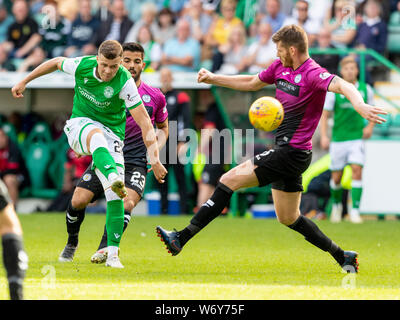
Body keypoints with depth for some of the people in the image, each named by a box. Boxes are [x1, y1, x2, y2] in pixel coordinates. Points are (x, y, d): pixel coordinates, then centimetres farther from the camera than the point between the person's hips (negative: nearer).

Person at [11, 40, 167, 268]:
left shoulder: (125, 82, -19)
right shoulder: (82, 65, -11)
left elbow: (144, 121, -20)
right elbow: (57, 62, 11)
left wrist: (154, 157, -28)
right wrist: (24, 82, 20)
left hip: (112, 134, 0)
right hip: (80, 124, 0)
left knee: (115, 195, -15)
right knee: (96, 133, -40)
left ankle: (113, 253, -9)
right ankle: (113, 178, -69)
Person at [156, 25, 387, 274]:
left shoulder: (313, 74, -17)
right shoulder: (281, 67, 9)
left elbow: (342, 86, -35)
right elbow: (251, 83, 25)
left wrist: (359, 104, -55)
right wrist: (213, 79, 24)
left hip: (292, 152, -10)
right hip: (285, 151, 10)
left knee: (230, 180, -11)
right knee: (288, 218, 17)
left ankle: (181, 239, -9)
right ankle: (342, 257, 24)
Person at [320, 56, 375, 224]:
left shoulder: (365, 89, 2)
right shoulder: (334, 90, -4)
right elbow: (324, 115, -1)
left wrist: (370, 126, -1)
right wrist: (324, 136, -12)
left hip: (357, 138, 0)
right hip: (338, 139, 0)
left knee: (357, 170, -17)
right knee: (336, 177, 5)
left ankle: (355, 210, -16)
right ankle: (336, 204, 34)